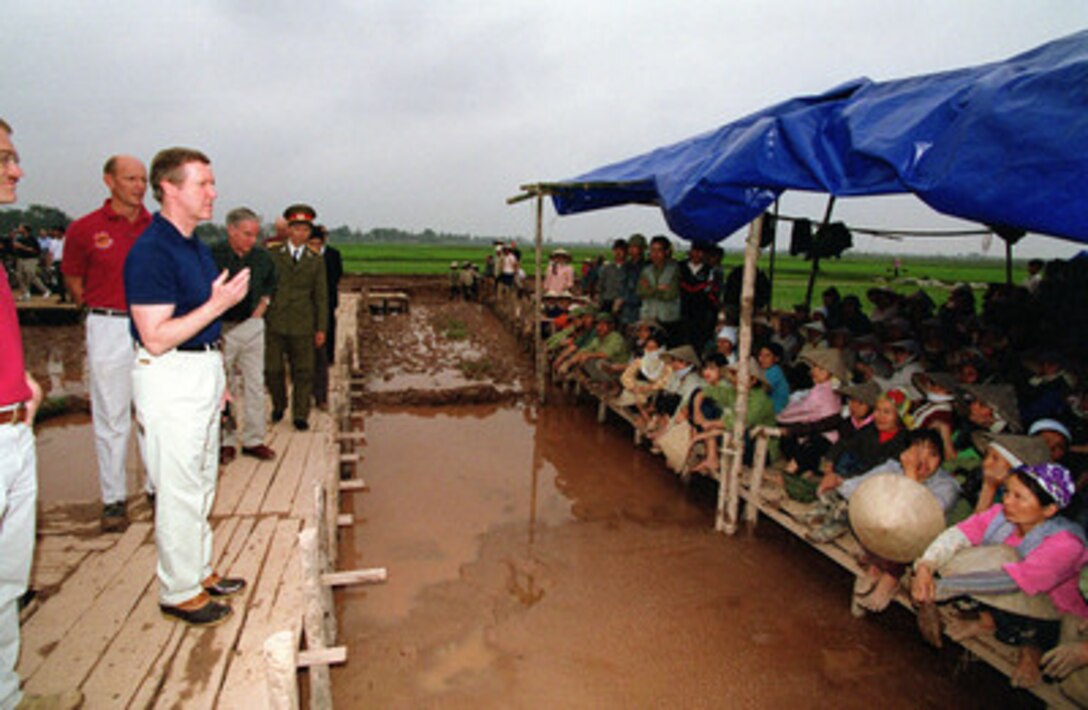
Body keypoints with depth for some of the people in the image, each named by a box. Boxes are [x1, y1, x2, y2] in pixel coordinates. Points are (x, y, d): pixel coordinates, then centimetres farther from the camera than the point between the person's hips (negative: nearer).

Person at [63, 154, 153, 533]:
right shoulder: (84, 228, -2)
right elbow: (72, 278, 10)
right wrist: (100, 311, 8)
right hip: (108, 329, -2)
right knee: (112, 417, 4)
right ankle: (113, 498, 15)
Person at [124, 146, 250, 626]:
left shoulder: (195, 245, 11)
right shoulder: (151, 252, -18)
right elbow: (156, 338, -22)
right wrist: (218, 304, -25)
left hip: (202, 372, 9)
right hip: (170, 378, -9)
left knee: (201, 482, 18)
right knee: (179, 489, 0)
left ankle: (200, 570, 33)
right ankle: (179, 592, 16)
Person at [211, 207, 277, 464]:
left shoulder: (262, 257, 4)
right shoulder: (213, 256, -11)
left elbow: (271, 282, 24)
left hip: (252, 326, 4)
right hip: (222, 329, -4)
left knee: (255, 384, 6)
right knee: (221, 387, 5)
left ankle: (254, 440, 17)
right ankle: (225, 441, 18)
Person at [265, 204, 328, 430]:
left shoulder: (316, 261, 8)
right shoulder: (273, 255, 6)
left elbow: (321, 297, 8)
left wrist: (321, 328, 3)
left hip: (302, 325, 0)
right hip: (274, 324, 0)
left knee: (303, 371, 1)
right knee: (272, 370, 6)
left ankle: (300, 415, 13)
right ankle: (279, 406, 30)